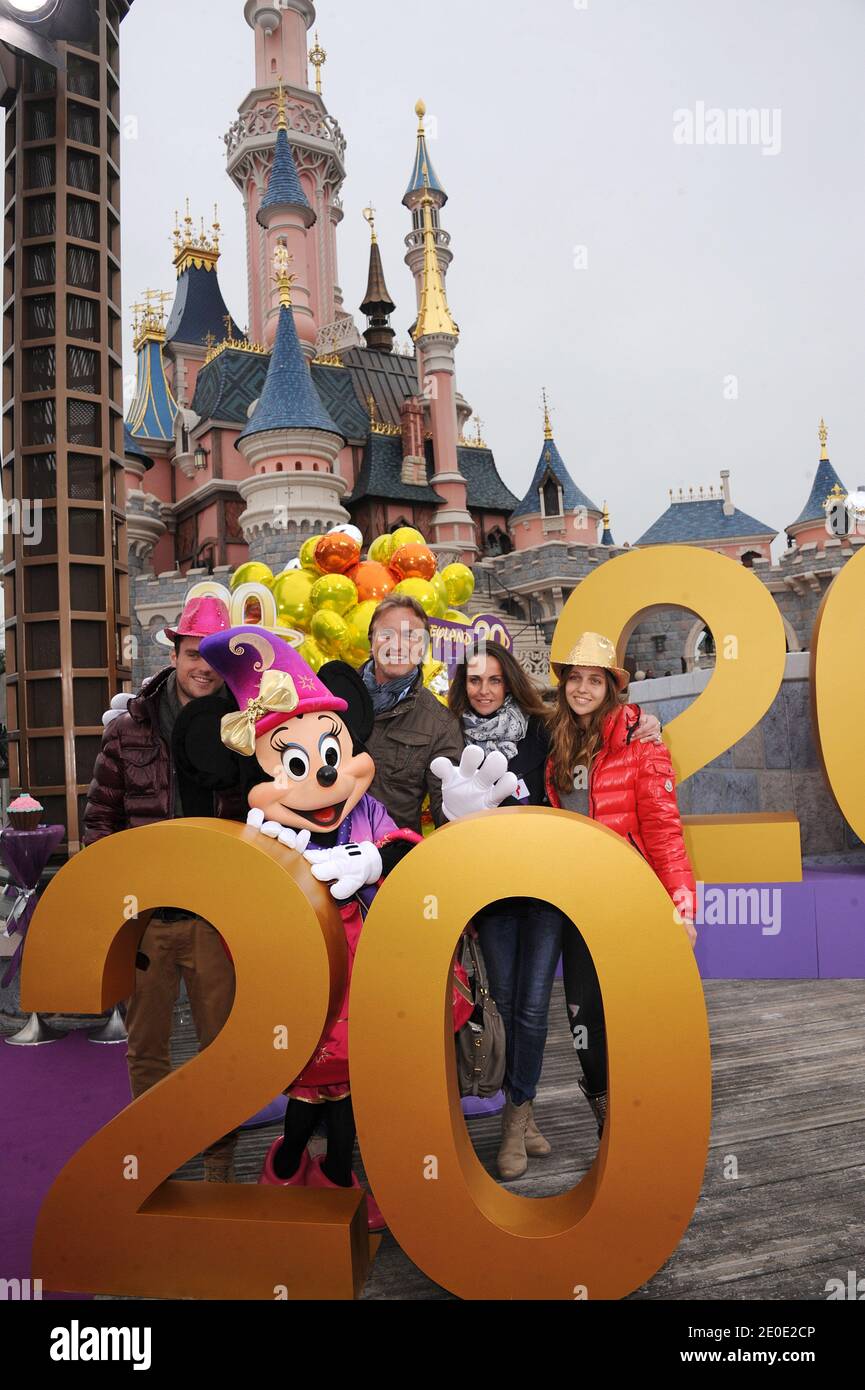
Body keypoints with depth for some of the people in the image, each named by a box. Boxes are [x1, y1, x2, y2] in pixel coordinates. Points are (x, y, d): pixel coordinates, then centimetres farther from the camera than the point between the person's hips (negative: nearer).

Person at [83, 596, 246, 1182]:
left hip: (216, 916, -1)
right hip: (144, 916, 1)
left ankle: (220, 1166, 25)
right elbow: (100, 819, 6)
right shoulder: (129, 729, 3)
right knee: (146, 1048, 13)